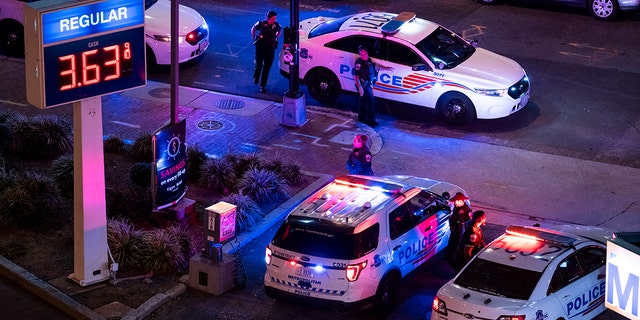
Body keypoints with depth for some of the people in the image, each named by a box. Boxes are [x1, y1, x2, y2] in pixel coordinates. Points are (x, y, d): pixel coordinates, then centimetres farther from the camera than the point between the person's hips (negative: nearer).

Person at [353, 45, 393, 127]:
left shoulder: (369, 61, 4)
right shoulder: (359, 63, -21)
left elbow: (374, 65, 24)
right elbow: (356, 76, -23)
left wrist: (385, 68, 29)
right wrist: (360, 88, -28)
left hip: (368, 85, 9)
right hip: (363, 85, -9)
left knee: (363, 101, 19)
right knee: (371, 101, -8)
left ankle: (362, 118, 32)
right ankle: (371, 120, -2)